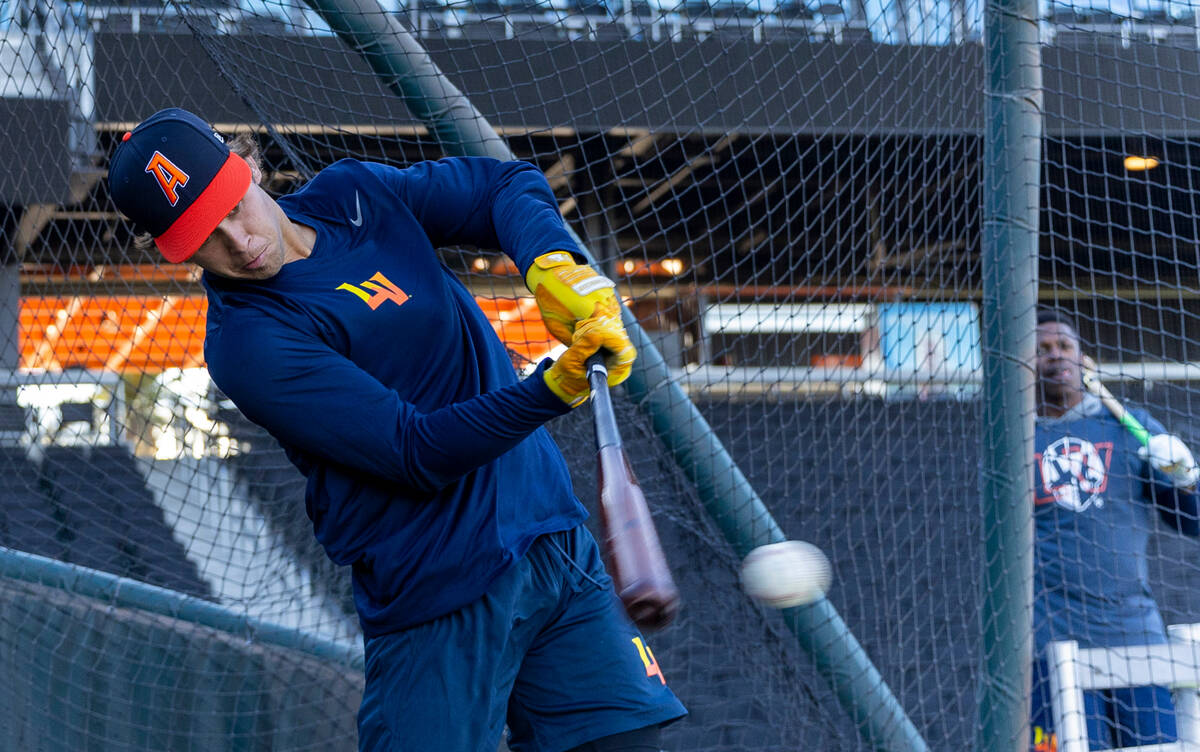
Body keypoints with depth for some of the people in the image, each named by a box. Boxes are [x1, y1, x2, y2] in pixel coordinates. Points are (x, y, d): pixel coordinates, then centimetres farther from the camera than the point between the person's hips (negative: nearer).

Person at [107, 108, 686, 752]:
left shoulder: (351, 194, 5)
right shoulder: (248, 343, -16)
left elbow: (507, 186, 8)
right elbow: (419, 453, -21)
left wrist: (553, 265, -14)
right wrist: (554, 388, -32)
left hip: (557, 546, 6)